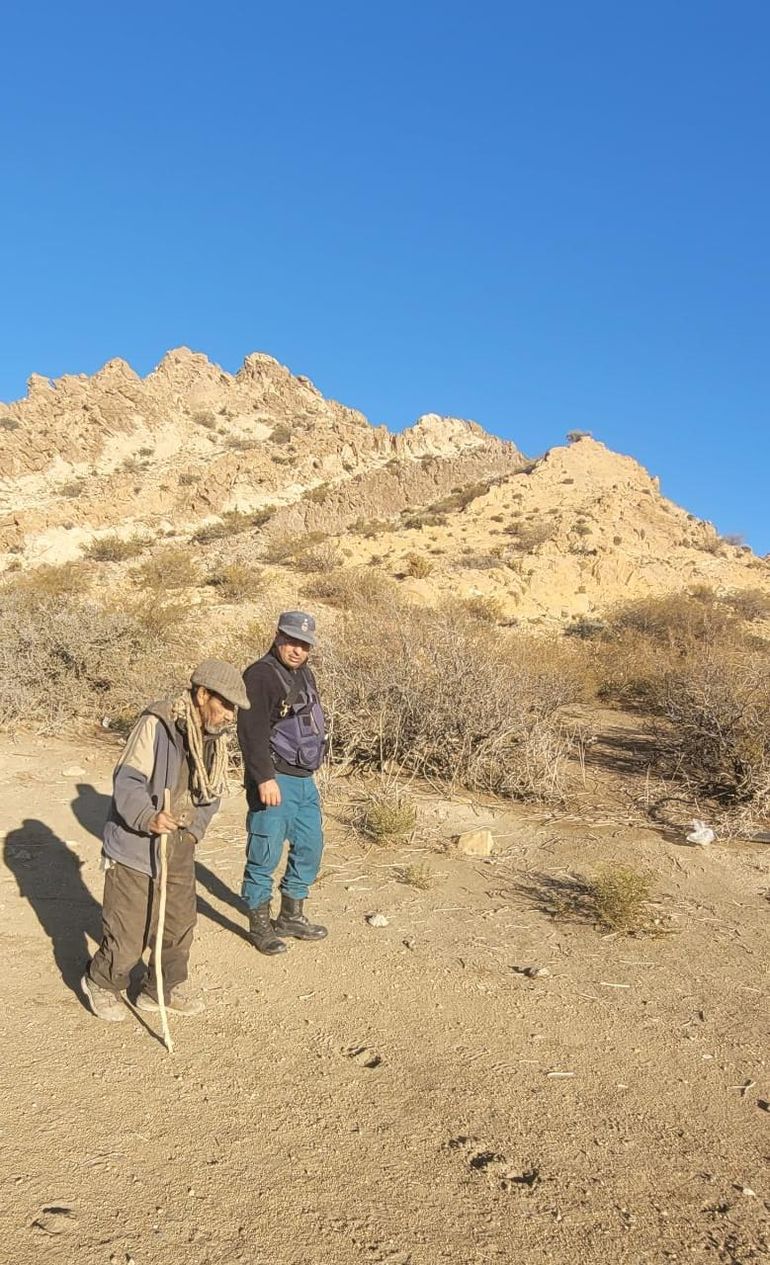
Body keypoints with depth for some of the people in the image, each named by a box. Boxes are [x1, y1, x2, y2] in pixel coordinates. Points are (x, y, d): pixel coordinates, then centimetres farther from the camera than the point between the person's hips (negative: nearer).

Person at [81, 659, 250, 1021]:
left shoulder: (216, 736, 1)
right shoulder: (156, 724, -22)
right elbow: (126, 781, -23)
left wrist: (194, 829, -3)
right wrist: (148, 818, -39)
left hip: (179, 846, 7)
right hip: (135, 845, -7)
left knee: (180, 923, 14)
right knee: (128, 932, 3)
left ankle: (164, 989, 36)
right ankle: (101, 983, 32)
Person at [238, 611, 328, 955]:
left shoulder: (305, 675, 14)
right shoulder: (260, 675, -14)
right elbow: (252, 731, -22)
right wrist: (265, 778, -26)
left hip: (305, 780, 9)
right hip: (274, 781, -9)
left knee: (310, 848, 16)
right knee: (265, 855, 0)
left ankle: (291, 917, 32)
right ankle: (260, 926, 16)